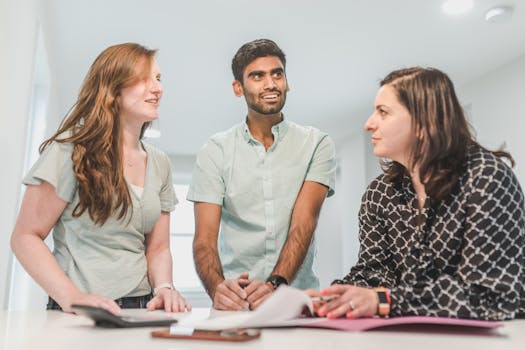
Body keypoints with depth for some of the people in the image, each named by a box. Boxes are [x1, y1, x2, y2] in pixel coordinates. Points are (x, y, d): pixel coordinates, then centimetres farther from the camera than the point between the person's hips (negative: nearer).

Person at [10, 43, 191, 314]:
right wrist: (71, 296, -19)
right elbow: (25, 236, -6)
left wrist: (164, 288, -7)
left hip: (141, 309, 4)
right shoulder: (72, 148, -5)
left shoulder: (160, 164, 11)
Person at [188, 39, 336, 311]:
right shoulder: (215, 151, 5)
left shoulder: (316, 145, 5)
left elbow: (304, 221, -7)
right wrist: (217, 288, -21)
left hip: (297, 298, 0)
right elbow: (204, 238, -2)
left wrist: (275, 284, -21)